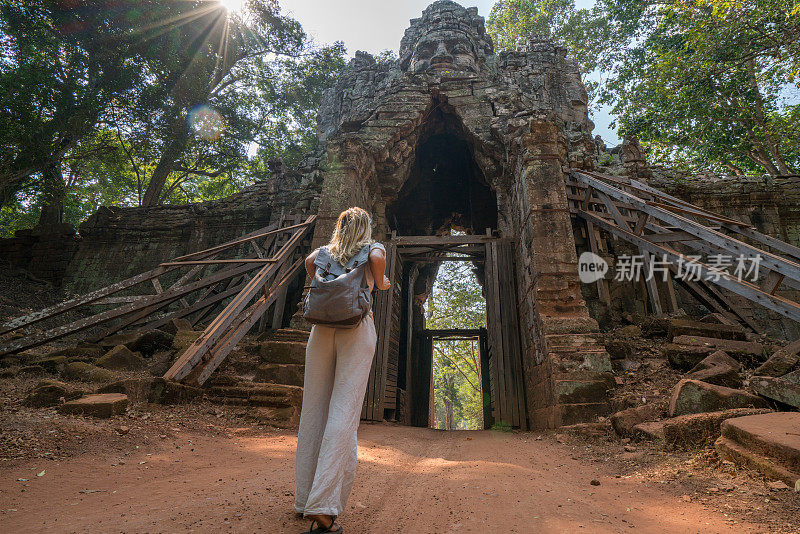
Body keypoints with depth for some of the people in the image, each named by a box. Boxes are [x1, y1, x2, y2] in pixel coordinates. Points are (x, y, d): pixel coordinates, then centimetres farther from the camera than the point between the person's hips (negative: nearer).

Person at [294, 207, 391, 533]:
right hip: (357, 326, -4)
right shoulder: (373, 247, 13)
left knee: (313, 410, 8)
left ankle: (305, 498, 17)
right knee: (344, 412, -7)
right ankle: (323, 508, -13)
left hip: (322, 326, 4)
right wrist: (380, 284, 10)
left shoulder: (327, 249, 23)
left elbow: (309, 260, 5)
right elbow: (378, 258, -8)